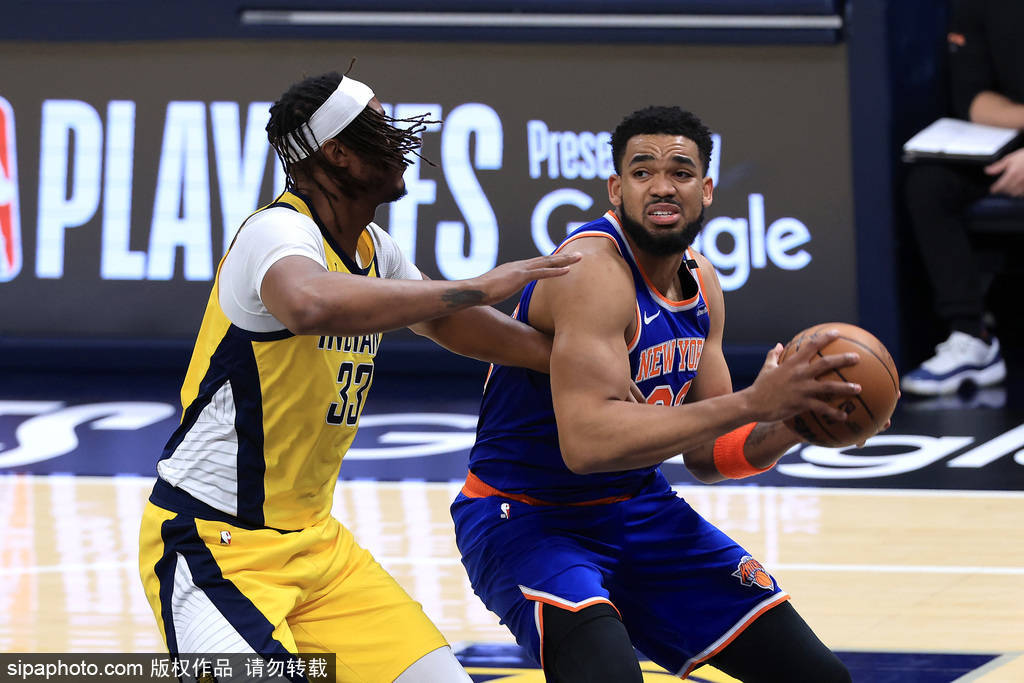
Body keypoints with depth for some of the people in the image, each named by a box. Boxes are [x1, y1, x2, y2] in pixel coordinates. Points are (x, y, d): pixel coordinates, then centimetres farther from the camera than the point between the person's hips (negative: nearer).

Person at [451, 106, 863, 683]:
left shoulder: (701, 281, 3)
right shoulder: (594, 270, -24)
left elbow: (706, 453, 8)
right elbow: (586, 442, -37)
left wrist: (783, 430, -14)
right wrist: (751, 402, -36)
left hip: (638, 508, 8)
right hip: (526, 518, -8)